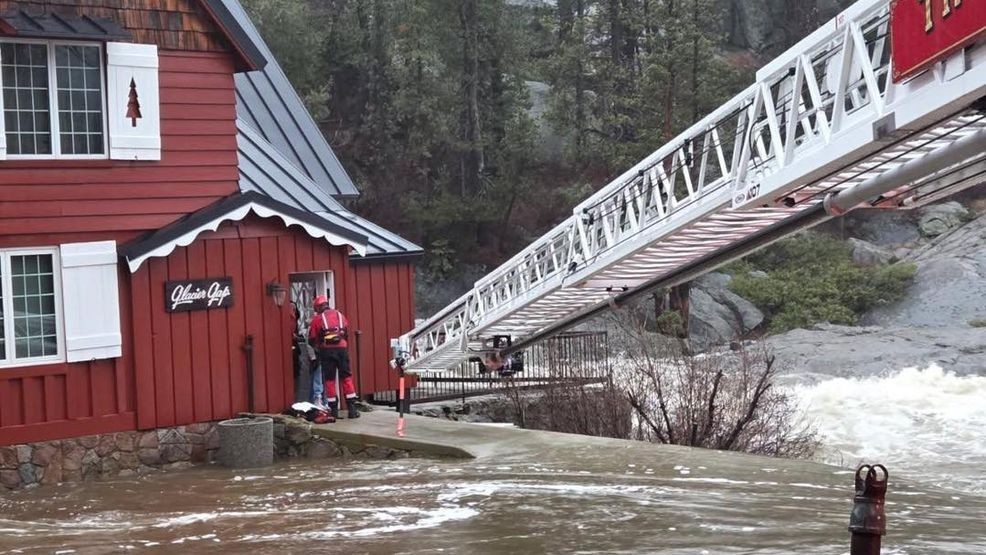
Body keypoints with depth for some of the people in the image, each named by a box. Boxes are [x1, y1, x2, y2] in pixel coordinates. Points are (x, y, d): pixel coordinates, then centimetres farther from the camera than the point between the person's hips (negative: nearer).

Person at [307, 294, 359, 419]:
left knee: (329, 379, 5)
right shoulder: (340, 315, 17)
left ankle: (334, 410, 6)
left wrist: (317, 345, 29)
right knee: (346, 377, 5)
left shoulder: (318, 318, 7)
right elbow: (347, 332, 23)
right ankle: (352, 408, 1)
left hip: (327, 350, -2)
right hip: (342, 348, 2)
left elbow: (312, 339, 8)